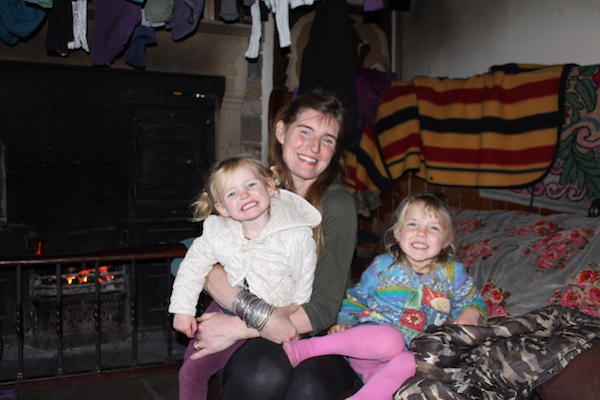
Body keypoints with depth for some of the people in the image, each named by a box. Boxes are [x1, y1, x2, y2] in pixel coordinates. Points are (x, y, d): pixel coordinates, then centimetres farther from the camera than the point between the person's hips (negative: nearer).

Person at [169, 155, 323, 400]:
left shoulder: (297, 235, -20)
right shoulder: (216, 233, -12)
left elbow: (303, 287, -8)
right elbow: (193, 267, 4)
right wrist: (182, 308, 4)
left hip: (273, 323, -3)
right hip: (226, 311, 3)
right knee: (191, 370, 6)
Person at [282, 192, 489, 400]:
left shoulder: (452, 273, 13)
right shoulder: (383, 265, 11)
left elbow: (473, 301, 23)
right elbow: (356, 297, 20)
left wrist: (470, 314, 0)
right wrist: (344, 322, 2)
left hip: (412, 354, 1)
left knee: (409, 363, -39)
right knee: (391, 340, -40)